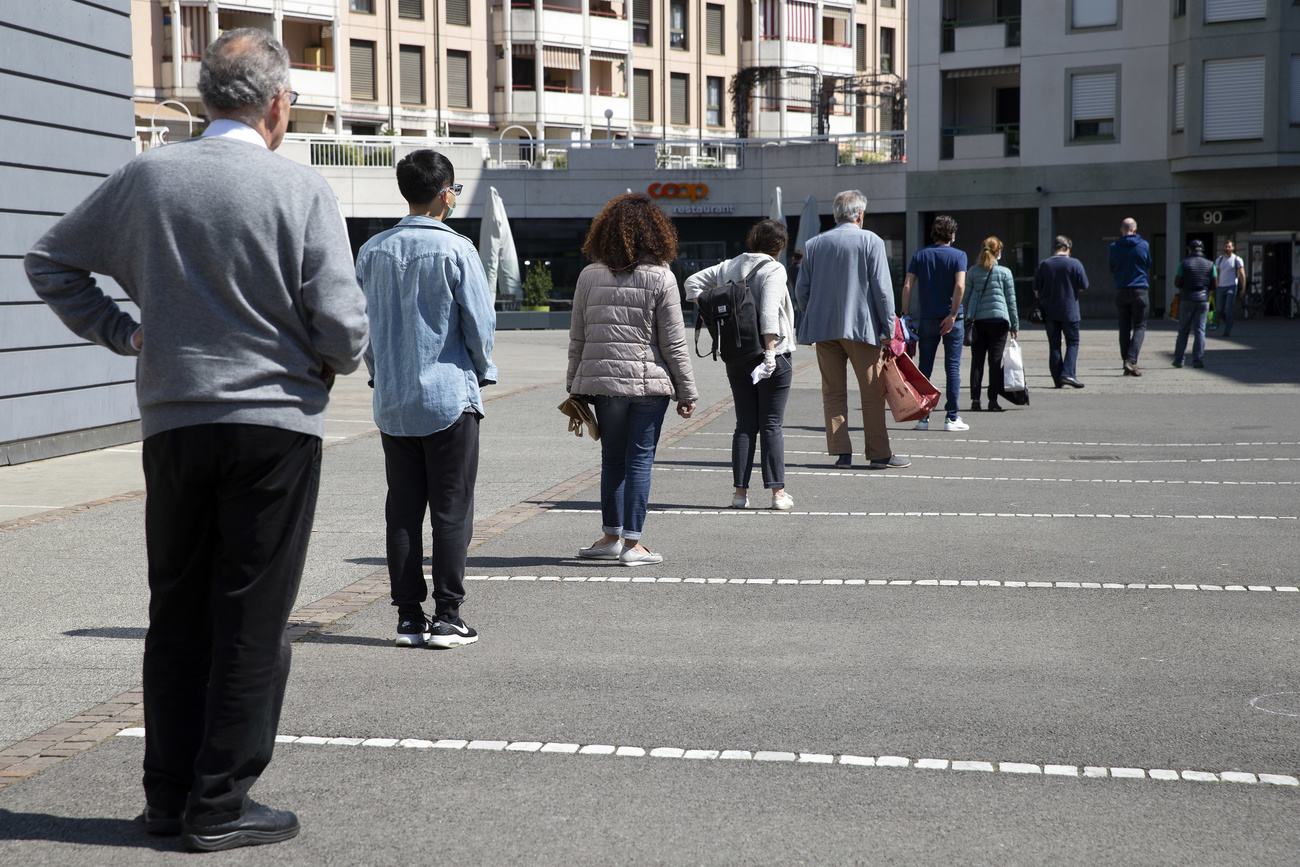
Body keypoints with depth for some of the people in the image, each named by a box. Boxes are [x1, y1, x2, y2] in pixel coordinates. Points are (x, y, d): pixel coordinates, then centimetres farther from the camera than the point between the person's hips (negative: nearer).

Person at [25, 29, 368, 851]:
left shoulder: (146, 177, 2)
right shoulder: (302, 190, -10)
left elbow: (50, 262, 11)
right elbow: (343, 329, -13)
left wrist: (119, 331, 13)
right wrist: (334, 360, 8)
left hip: (172, 424, 4)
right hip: (275, 424, -4)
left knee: (177, 613, 15)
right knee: (252, 621, 4)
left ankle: (168, 792, 22)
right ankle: (220, 805, 9)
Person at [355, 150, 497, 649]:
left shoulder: (372, 252, 4)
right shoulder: (455, 250, -10)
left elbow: (361, 324, 11)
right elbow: (480, 322, -8)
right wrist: (481, 372, 9)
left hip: (392, 401, 5)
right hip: (450, 397, -4)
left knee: (402, 510, 9)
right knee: (451, 511, 2)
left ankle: (408, 617, 12)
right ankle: (447, 617, 2)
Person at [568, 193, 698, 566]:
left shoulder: (589, 275, 4)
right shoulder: (661, 277, -5)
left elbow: (577, 338, 7)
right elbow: (673, 343, -5)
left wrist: (574, 385, 16)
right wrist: (687, 392, 2)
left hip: (600, 380, 3)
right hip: (648, 381, -3)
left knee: (613, 458, 14)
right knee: (639, 459, 2)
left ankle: (611, 536, 19)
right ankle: (632, 542, 3)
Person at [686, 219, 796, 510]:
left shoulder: (729, 267, 8)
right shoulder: (773, 270, -10)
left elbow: (693, 282, 9)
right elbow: (769, 314, -21)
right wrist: (771, 353, -23)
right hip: (771, 357, -5)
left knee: (745, 425, 10)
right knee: (772, 425, 1)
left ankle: (740, 491, 8)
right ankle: (778, 492, 1)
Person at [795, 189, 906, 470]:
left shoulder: (814, 244, 8)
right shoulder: (871, 241, -3)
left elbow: (801, 291, 9)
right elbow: (882, 288, -6)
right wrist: (888, 328, -2)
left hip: (823, 328, 4)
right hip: (861, 326, -3)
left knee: (833, 392, 8)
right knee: (872, 392, 2)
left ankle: (841, 451, 6)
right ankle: (879, 453, 4)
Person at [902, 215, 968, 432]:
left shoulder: (919, 255, 4)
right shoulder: (958, 255, -3)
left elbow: (907, 286, -3)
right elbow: (960, 286, -17)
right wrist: (953, 314, -14)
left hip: (927, 319, 2)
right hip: (952, 319, -2)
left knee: (924, 368, 8)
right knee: (953, 367, 3)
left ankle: (923, 416, 7)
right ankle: (951, 417, 1)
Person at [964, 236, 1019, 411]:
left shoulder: (973, 271, 5)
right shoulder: (1004, 272, 0)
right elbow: (1011, 300, 2)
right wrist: (1014, 324, 8)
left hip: (977, 321, 2)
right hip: (998, 320, -2)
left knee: (977, 361, 6)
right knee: (995, 361, 2)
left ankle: (975, 400, 1)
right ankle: (993, 400, 1)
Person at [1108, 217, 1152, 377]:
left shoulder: (1114, 247, -1)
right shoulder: (1144, 245, -3)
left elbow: (1112, 271, 8)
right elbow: (1148, 267, 10)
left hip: (1121, 291, 2)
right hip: (1139, 290, -2)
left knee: (1124, 328, 8)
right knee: (1140, 326, 3)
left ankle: (1127, 364, 6)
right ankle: (1131, 360, -15)